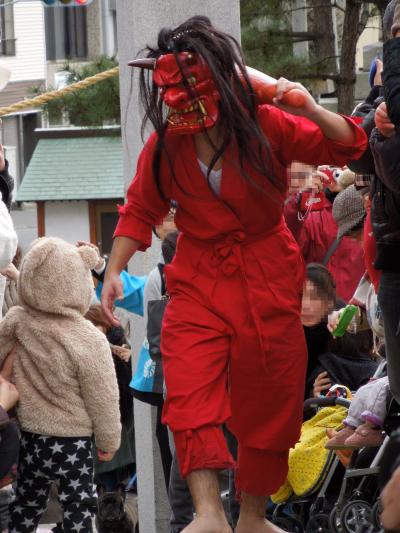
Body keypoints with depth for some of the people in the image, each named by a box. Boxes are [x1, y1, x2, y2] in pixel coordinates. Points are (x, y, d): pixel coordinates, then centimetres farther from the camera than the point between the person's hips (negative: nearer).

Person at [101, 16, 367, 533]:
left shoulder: (267, 127, -10)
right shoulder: (164, 146, -5)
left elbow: (346, 147, -7)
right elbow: (140, 211, 8)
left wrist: (311, 111, -25)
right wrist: (114, 270, 0)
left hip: (267, 284, 0)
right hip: (198, 283, 0)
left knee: (268, 403, 8)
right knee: (189, 393, -21)